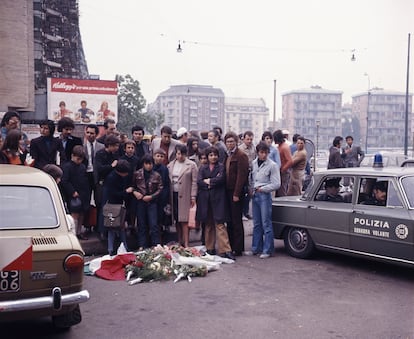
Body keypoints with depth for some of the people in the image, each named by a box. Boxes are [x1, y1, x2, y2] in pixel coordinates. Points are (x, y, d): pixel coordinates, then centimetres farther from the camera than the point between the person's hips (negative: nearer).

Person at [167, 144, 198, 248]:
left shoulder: (192, 165, 0)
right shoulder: (170, 165, 13)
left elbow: (194, 182, -3)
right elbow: (167, 180, 13)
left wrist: (193, 196, -8)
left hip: (185, 196, -4)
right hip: (173, 195, 4)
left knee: (184, 221, -6)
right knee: (177, 220, 8)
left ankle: (186, 244, -2)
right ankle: (179, 242, 17)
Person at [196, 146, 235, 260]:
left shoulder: (221, 167, 8)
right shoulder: (203, 168, 16)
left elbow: (221, 179, -10)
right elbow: (199, 181, 0)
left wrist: (208, 181, -4)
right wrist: (214, 181, -8)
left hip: (218, 199, -3)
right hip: (205, 199, 3)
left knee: (219, 224, -9)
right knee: (208, 224, 7)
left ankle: (225, 250, -12)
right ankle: (210, 248, 16)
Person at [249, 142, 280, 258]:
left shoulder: (273, 165, -7)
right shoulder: (253, 163, 8)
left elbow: (276, 184, -9)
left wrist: (261, 189, -9)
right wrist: (251, 189, 4)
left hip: (265, 195, -6)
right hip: (255, 195, 6)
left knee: (266, 224, -4)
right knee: (256, 224, 12)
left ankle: (268, 250, 3)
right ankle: (256, 248, 21)